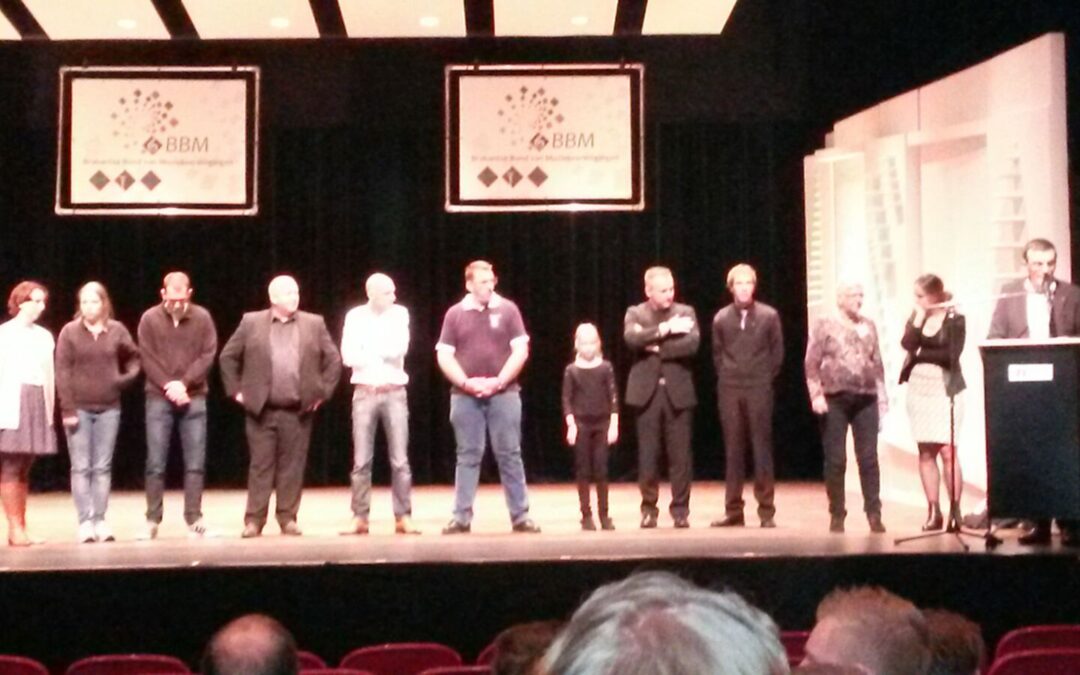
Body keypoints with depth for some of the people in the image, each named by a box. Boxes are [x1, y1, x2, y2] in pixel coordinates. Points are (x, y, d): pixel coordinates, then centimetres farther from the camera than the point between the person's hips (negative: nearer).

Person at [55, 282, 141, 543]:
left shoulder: (117, 330, 3)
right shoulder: (69, 332, -3)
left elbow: (134, 356, 16)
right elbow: (62, 372, -5)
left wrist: (128, 376, -5)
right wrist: (67, 408, -11)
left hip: (109, 408, 2)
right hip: (79, 409, -2)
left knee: (103, 467, 5)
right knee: (81, 467, -2)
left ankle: (100, 520, 9)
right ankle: (85, 522, -1)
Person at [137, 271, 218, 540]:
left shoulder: (202, 317, 3)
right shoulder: (149, 319, 2)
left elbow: (208, 355, -2)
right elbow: (147, 358, -2)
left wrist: (183, 383, -12)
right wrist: (168, 386, -13)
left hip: (194, 398, 1)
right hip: (159, 398, -1)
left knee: (195, 463, 1)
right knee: (156, 464, 1)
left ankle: (194, 519, 7)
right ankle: (153, 520, 9)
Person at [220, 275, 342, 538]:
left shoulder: (314, 323, 6)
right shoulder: (251, 322, 3)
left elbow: (333, 359, 9)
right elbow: (228, 357, 8)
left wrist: (323, 392, 3)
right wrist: (235, 390, 2)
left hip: (298, 411, 1)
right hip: (260, 409, -1)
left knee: (293, 466, 4)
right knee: (260, 465, 2)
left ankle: (288, 518, 13)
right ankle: (254, 520, 7)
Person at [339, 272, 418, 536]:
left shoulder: (400, 314, 3)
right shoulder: (355, 316, 2)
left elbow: (400, 349, -11)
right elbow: (348, 356, -8)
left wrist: (366, 353, -6)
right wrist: (384, 354, -8)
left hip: (394, 393, 0)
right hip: (364, 393, 0)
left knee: (400, 460, 0)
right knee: (361, 461, 3)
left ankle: (403, 517, 5)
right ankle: (360, 518, 8)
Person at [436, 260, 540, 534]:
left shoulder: (508, 309, 3)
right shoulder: (455, 313, 5)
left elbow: (520, 351, -1)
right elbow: (444, 356, 2)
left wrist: (499, 381, -11)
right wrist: (465, 383, -11)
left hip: (504, 394, -1)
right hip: (465, 396, 1)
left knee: (509, 455, 2)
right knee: (467, 456, 5)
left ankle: (520, 515, 7)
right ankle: (461, 516, 9)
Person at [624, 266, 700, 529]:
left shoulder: (686, 312, 7)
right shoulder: (635, 313, 6)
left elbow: (692, 343, -9)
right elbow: (632, 338, -15)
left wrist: (659, 347, -12)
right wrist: (664, 329, -15)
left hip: (678, 391, 0)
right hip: (647, 391, 0)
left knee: (680, 455, 1)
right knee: (648, 455, 3)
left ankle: (680, 509, 10)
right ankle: (649, 509, 13)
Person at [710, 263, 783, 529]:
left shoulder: (769, 315, 0)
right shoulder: (721, 318, 4)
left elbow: (777, 351, 4)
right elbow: (717, 353, 11)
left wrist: (765, 378, 1)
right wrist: (727, 377, 5)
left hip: (759, 389, -2)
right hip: (729, 390, 2)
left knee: (761, 448, -1)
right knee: (733, 450, 5)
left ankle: (766, 511, 3)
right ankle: (733, 511, 9)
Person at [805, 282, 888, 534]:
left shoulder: (868, 326, 14)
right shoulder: (824, 325, 2)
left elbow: (877, 363, 16)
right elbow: (811, 364, -3)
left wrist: (882, 395, 11)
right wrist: (816, 395, -12)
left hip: (866, 399, 3)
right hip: (835, 399, -3)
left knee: (869, 458, -1)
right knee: (835, 460, 0)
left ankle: (874, 514, 2)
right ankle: (836, 515, 7)